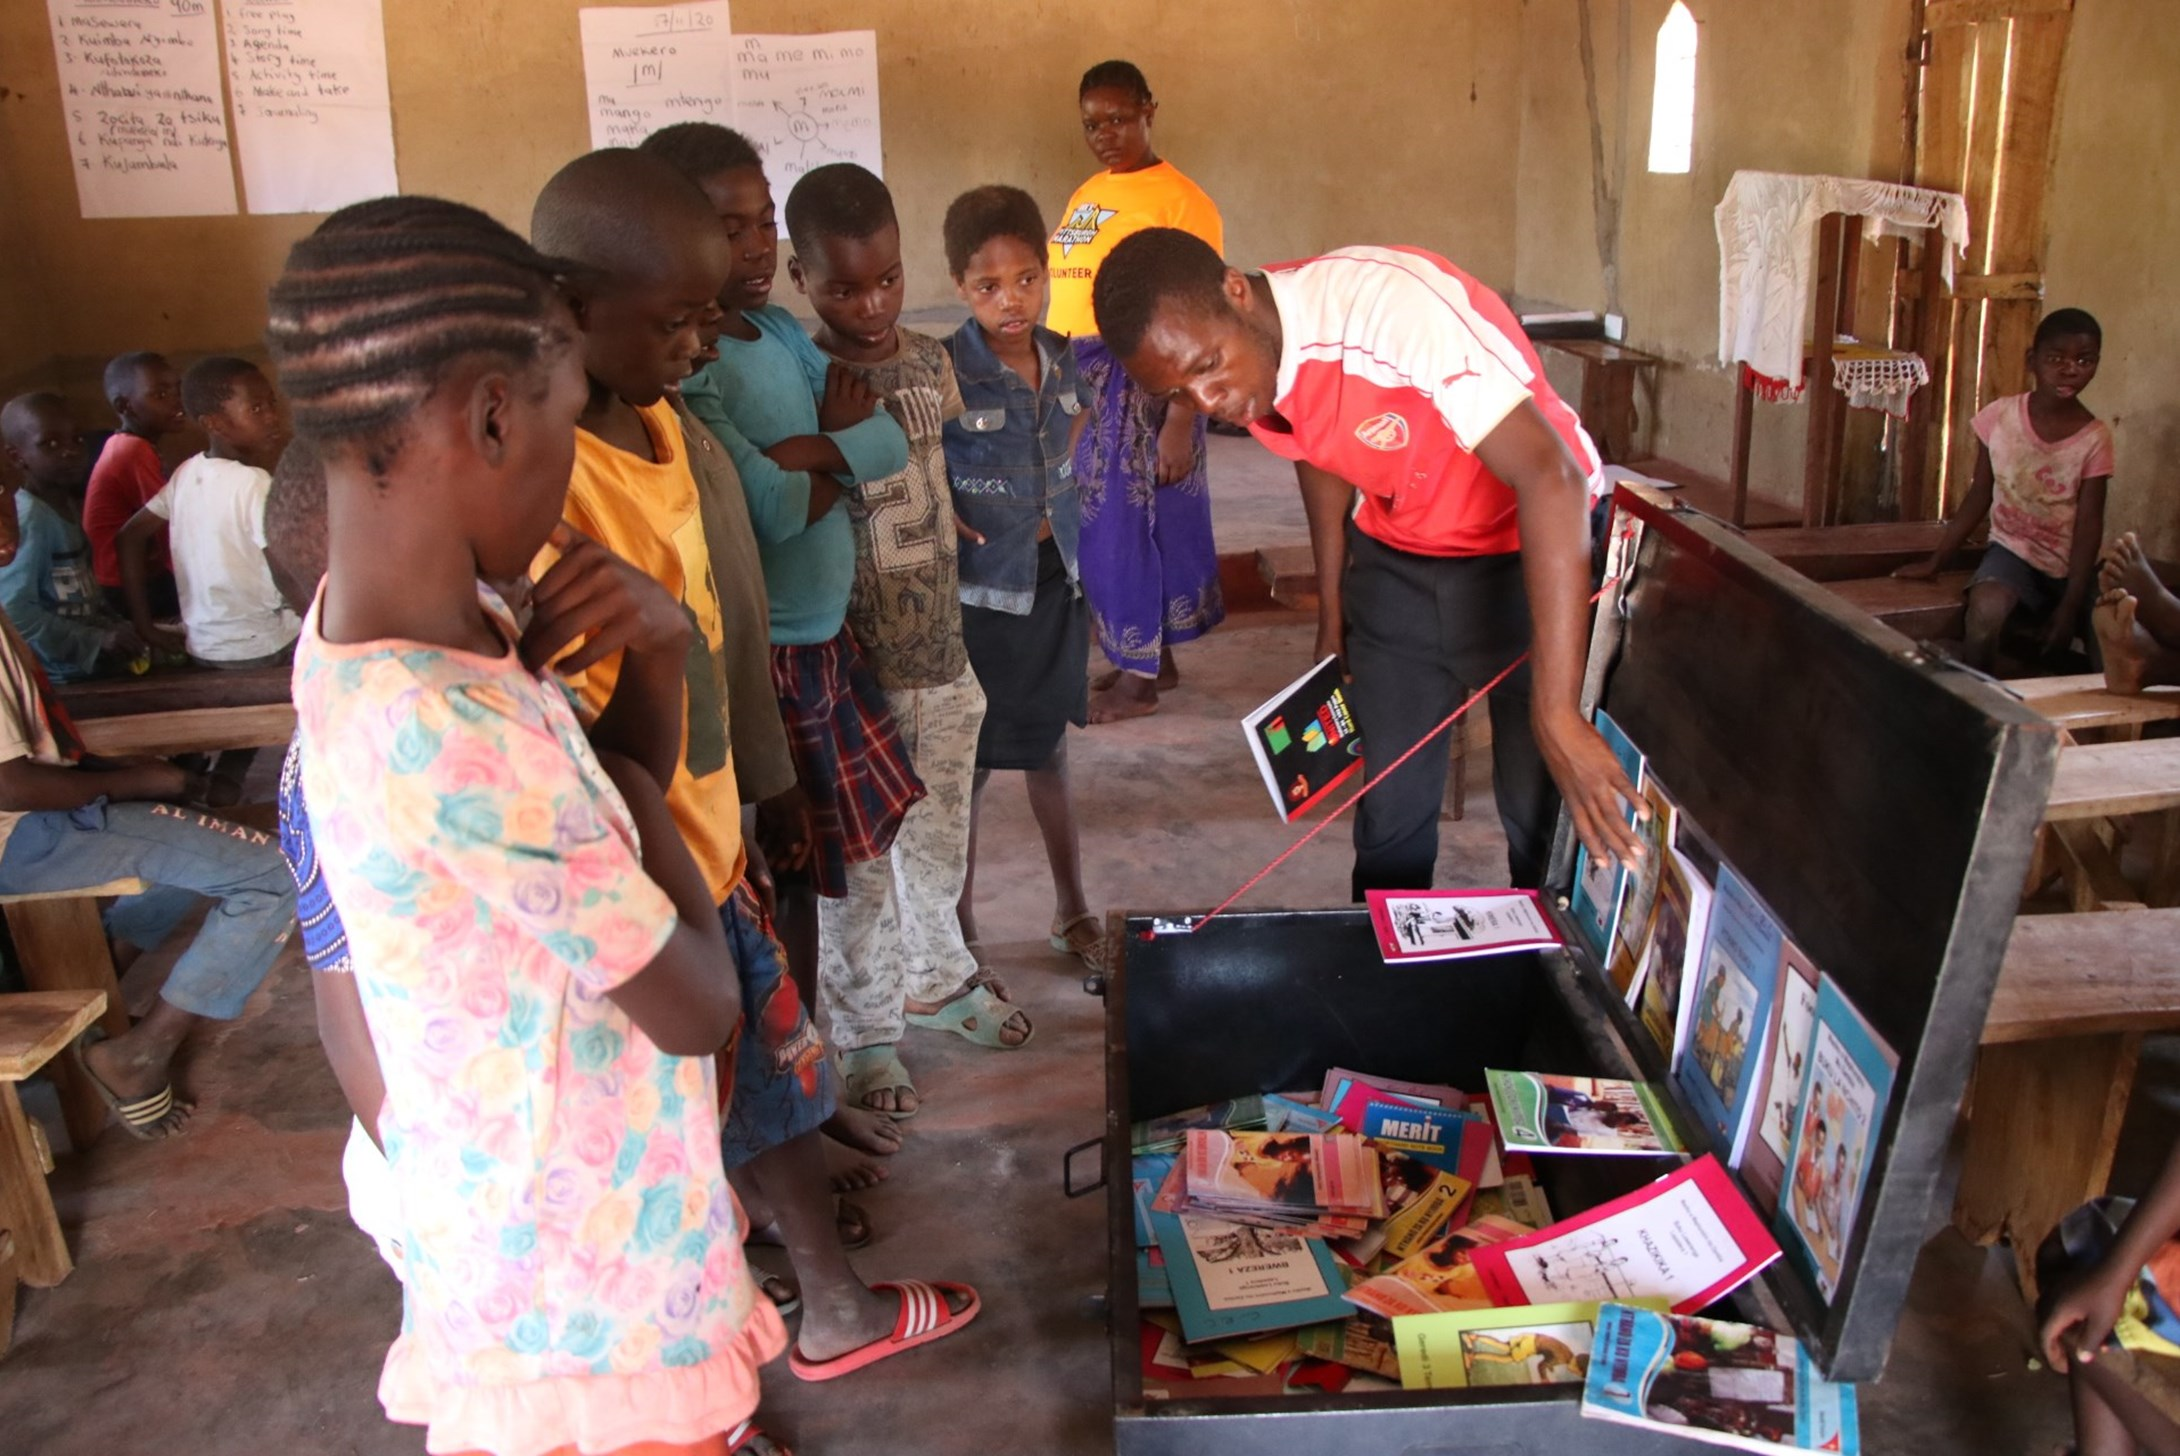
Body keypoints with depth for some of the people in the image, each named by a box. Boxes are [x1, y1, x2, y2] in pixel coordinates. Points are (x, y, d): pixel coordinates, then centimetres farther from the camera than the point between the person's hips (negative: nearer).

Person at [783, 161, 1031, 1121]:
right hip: (852, 673, -6)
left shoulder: (929, 361, 2)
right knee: (857, 862, 9)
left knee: (940, 838, 21)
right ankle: (866, 1030, 27)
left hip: (941, 656, 6)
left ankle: (937, 979, 44)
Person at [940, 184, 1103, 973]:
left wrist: (1053, 499, 10)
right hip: (980, 594, -5)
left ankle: (1072, 908, 33)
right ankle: (961, 934, 23)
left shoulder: (1061, 358, 0)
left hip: (1056, 582, 5)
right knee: (967, 768, 7)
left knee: (1048, 750, 18)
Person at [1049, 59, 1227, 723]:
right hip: (1078, 381, 8)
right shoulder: (1085, 195, 14)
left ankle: (1138, 679, 12)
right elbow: (1068, 291, 15)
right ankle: (1155, 656, 27)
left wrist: (1180, 420, -20)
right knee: (1095, 523, 12)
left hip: (1138, 381, -8)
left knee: (1129, 522, -1)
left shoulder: (1179, 199, -10)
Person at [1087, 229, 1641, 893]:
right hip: (1398, 563, 6)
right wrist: (1331, 620, 14)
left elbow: (1551, 477, -38)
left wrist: (1556, 716, -42)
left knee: (1546, 814, -1)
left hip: (1542, 552, -5)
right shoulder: (1244, 362, -11)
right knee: (1389, 802, 7)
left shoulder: (1390, 303, -34)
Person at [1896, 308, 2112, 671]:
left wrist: (2071, 605, -17)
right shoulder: (1999, 417, -7)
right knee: (1984, 615, -32)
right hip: (2013, 550, -1)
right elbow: (1979, 497, 2)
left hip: (2073, 564, 1)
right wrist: (1935, 562, 1)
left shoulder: (2095, 437, -8)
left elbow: (2088, 524, -9)